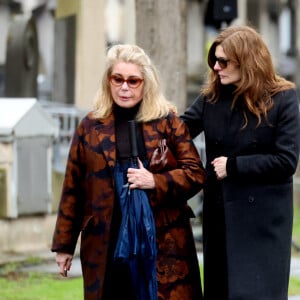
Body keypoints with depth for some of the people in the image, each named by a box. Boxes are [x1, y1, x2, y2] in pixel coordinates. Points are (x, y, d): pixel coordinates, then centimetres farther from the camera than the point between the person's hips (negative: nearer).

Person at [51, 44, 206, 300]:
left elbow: (196, 174, 2)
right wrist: (64, 244, 9)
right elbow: (73, 188, 10)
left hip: (163, 240, -1)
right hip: (105, 245, 1)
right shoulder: (91, 125, 9)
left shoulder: (168, 122, 5)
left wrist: (156, 181, -14)